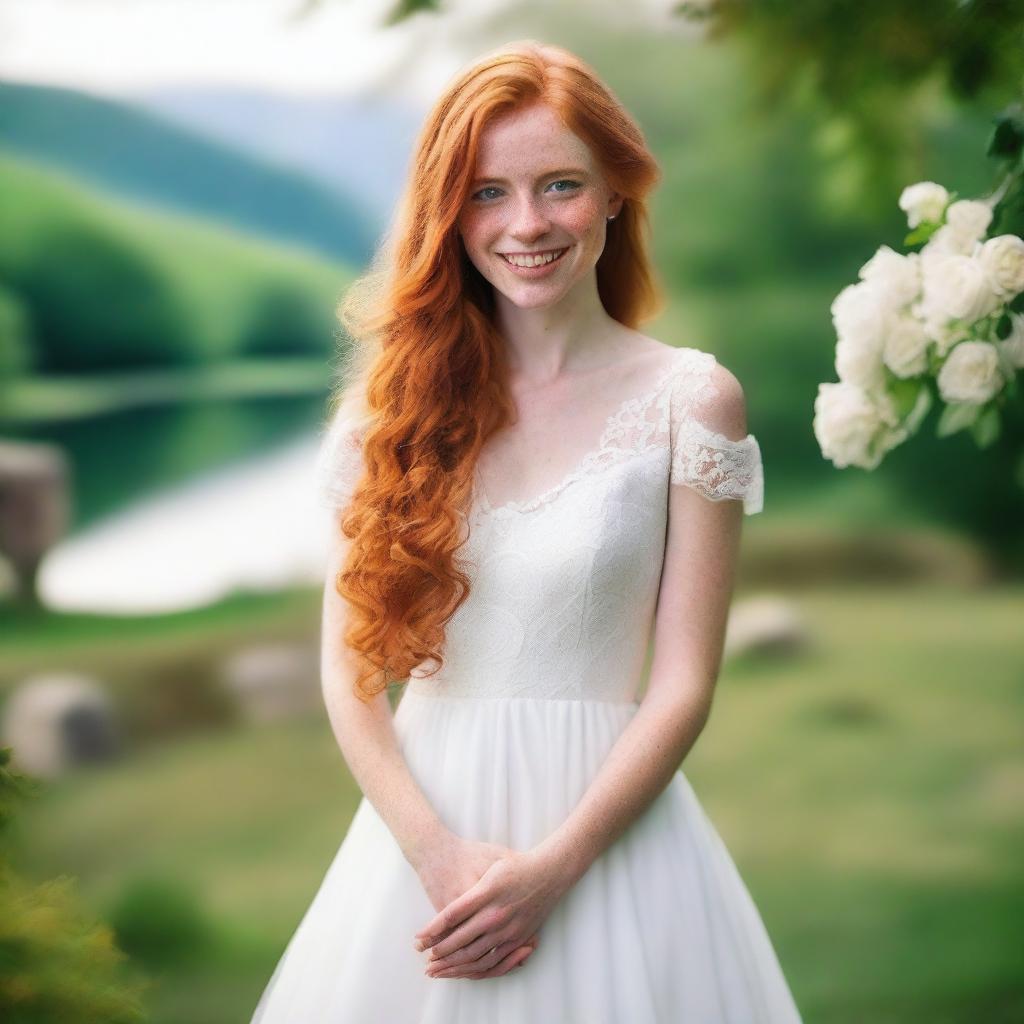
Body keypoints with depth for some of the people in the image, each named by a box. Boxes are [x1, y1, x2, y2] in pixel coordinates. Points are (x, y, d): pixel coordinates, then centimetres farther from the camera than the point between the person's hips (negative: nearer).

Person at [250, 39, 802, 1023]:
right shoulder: (395, 402, 2)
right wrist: (437, 854, -13)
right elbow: (347, 664, 0)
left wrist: (551, 867, -15)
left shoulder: (688, 399, -3)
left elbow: (683, 683, -6)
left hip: (606, 821, -2)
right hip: (425, 814, 2)